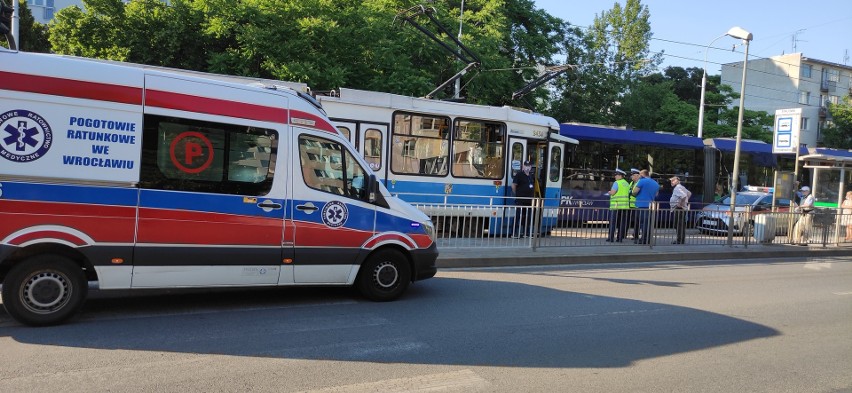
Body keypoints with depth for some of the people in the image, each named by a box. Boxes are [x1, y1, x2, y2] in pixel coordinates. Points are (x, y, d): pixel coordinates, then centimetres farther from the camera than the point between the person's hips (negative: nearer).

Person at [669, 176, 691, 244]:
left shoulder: (677, 188, -15)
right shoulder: (681, 187, 19)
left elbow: (684, 196, -30)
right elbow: (689, 193, 32)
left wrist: (680, 204, -19)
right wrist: (685, 202, 25)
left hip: (679, 209, -11)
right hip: (682, 209, 11)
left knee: (679, 225, -10)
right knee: (681, 225, 13)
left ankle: (680, 240, -9)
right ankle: (681, 240, 17)